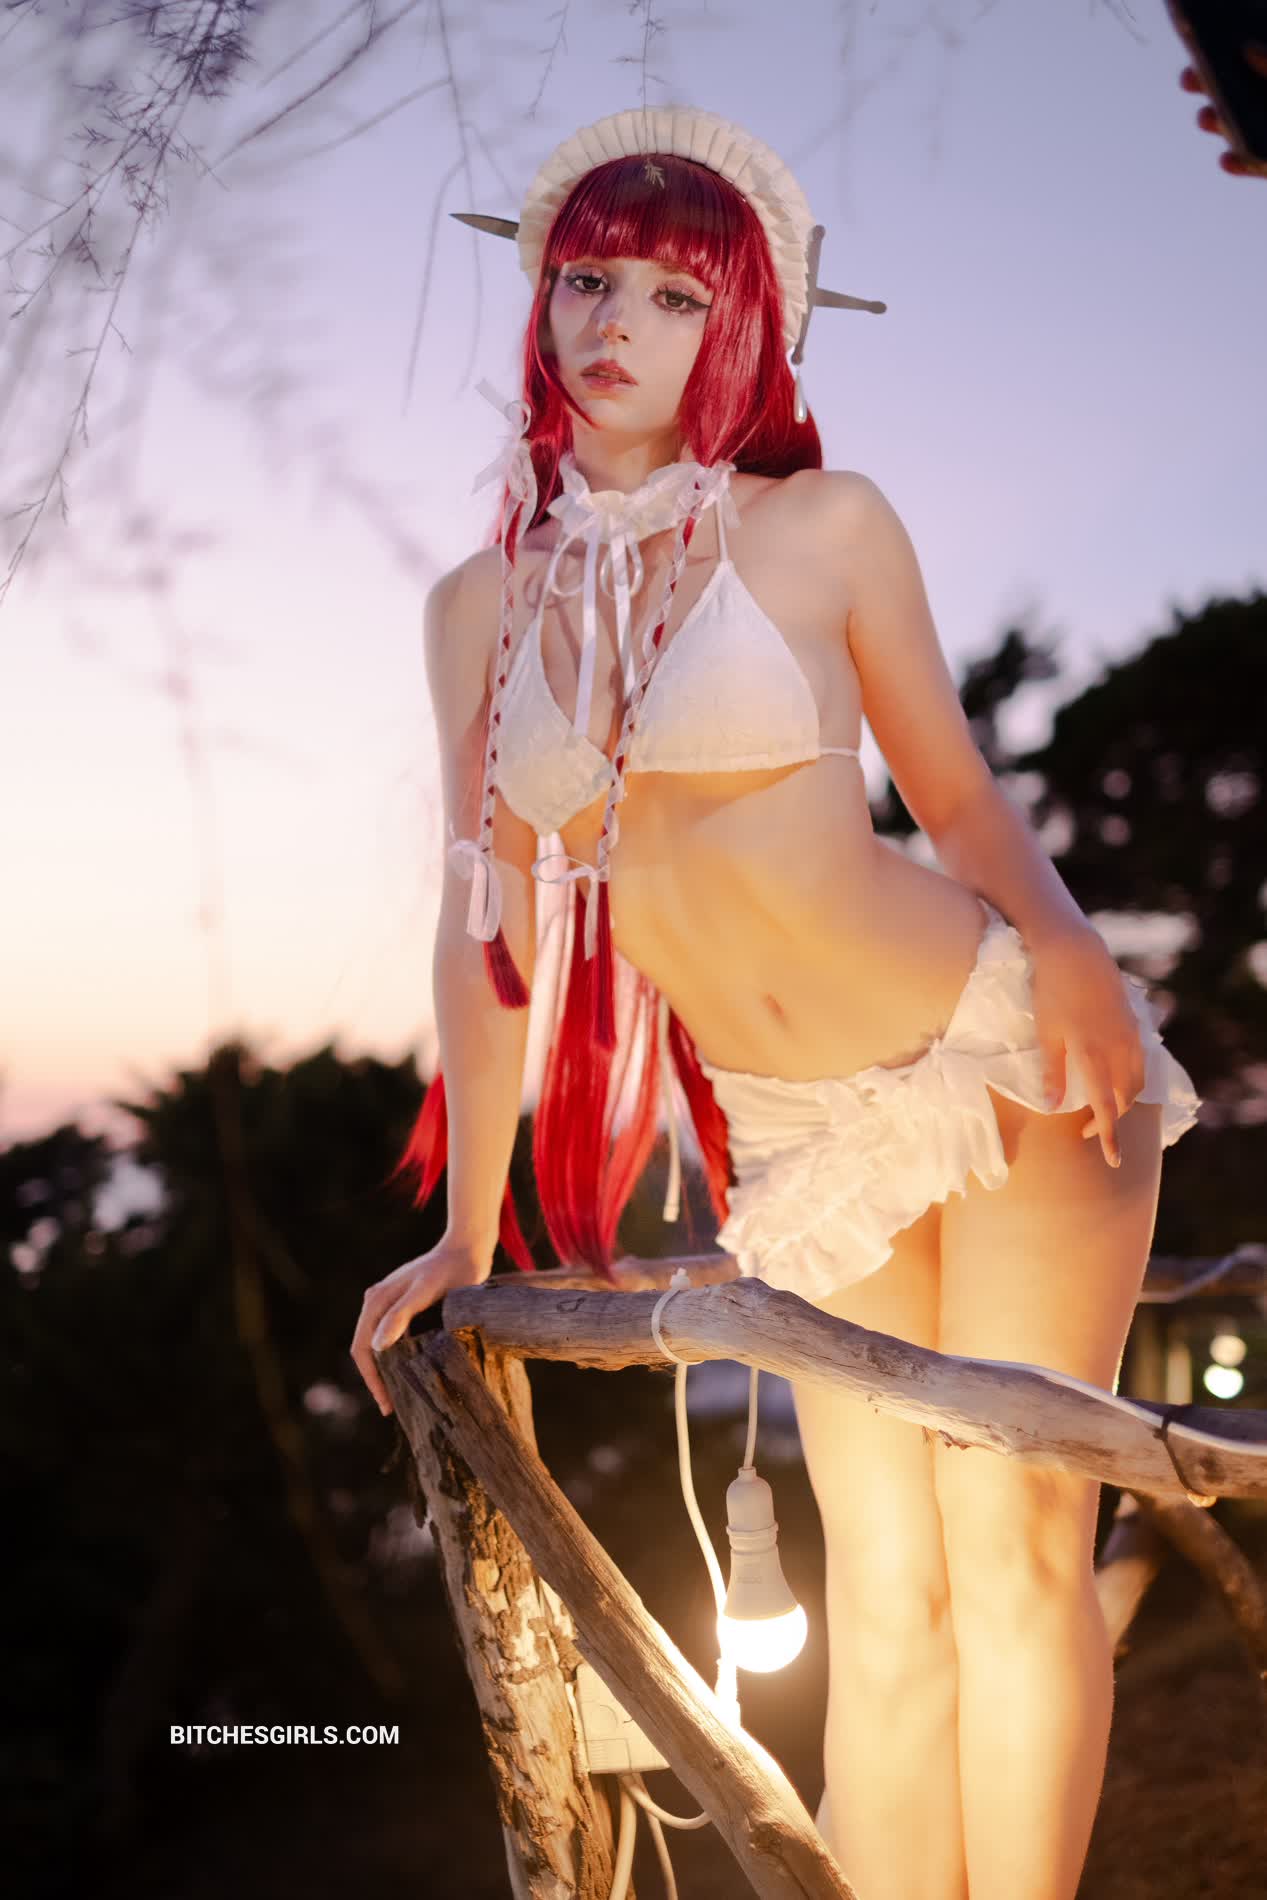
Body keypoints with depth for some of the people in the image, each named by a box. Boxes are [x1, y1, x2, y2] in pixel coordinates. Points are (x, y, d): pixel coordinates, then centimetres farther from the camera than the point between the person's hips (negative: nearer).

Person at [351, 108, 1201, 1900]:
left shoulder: (823, 524, -6)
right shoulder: (482, 603, 4)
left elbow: (958, 790, -1)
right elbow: (487, 914, 7)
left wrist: (1069, 954, -21)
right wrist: (466, 1234, 7)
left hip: (1005, 1060, -3)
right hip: (798, 1137, 3)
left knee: (1011, 1541, -5)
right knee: (883, 1586, 5)